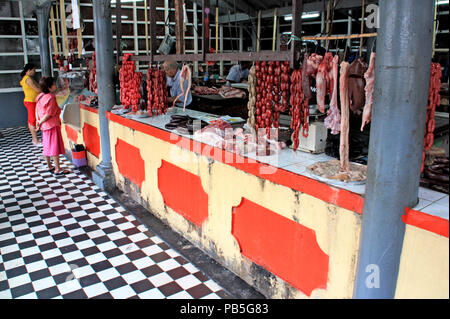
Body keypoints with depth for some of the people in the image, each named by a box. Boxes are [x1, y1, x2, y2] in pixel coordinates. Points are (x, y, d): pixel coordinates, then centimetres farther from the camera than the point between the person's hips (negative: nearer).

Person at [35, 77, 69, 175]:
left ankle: (49, 166, 27)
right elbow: (49, 114, -19)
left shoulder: (40, 96, 8)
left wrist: (39, 121, 11)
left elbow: (37, 110, 14)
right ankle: (57, 169, -1)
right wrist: (40, 122, -9)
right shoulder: (51, 98, -19)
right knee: (55, 146, -4)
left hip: (44, 126, 9)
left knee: (47, 146, 15)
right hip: (52, 125, -9)